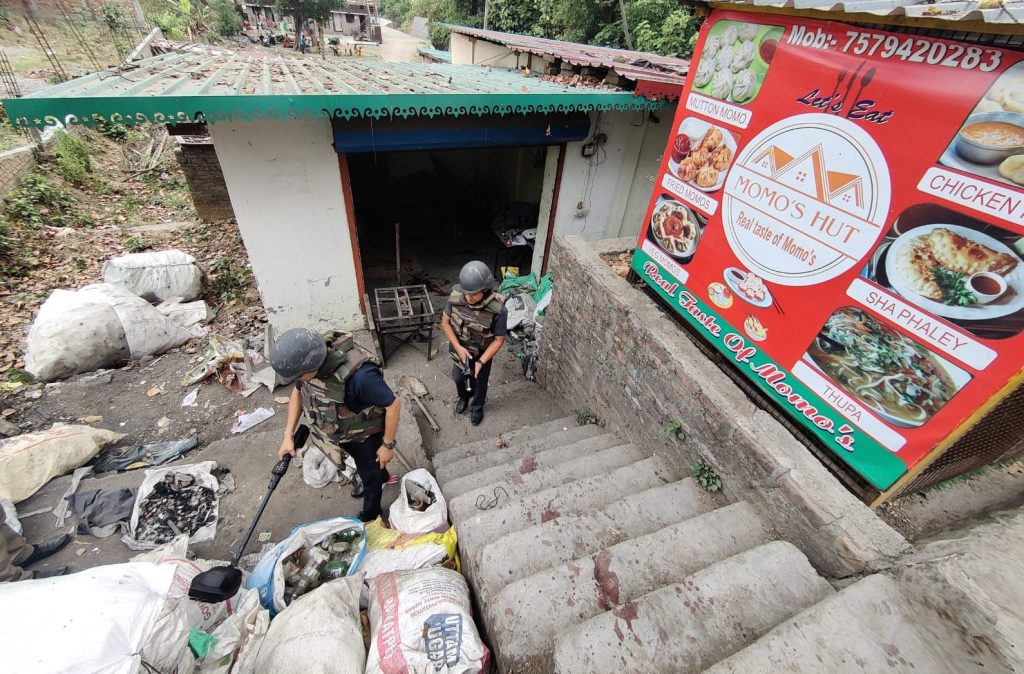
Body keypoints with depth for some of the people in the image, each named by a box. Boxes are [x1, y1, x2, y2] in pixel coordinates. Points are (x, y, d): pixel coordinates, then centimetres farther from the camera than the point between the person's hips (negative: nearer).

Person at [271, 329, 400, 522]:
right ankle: (381, 477, 64)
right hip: (340, 431, 6)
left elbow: (393, 405, -31)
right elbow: (297, 392, -2)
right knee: (362, 463, 32)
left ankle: (369, 518, 48)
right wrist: (288, 435, -4)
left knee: (370, 474, 20)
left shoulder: (359, 375, -45)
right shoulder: (312, 359, -23)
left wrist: (387, 445, -19)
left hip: (365, 434, -6)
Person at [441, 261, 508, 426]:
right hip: (460, 349, 3)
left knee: (479, 383, 22)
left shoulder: (498, 310, -34)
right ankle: (463, 398, 60)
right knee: (458, 378, 27)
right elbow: (445, 322, -12)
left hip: (483, 353, -3)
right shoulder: (455, 297, -25)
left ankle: (477, 407, 53)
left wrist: (481, 362, -27)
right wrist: (458, 347, -21)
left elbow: (499, 340, -22)